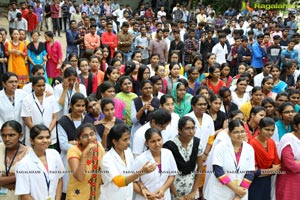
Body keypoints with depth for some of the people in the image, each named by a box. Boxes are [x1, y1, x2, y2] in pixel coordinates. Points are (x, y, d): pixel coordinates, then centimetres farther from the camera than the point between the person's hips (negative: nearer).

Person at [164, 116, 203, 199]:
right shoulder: (170, 146, -22)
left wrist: (194, 192, -1)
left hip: (191, 184, 4)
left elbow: (199, 168, 1)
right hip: (175, 184, -3)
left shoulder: (197, 142, -9)